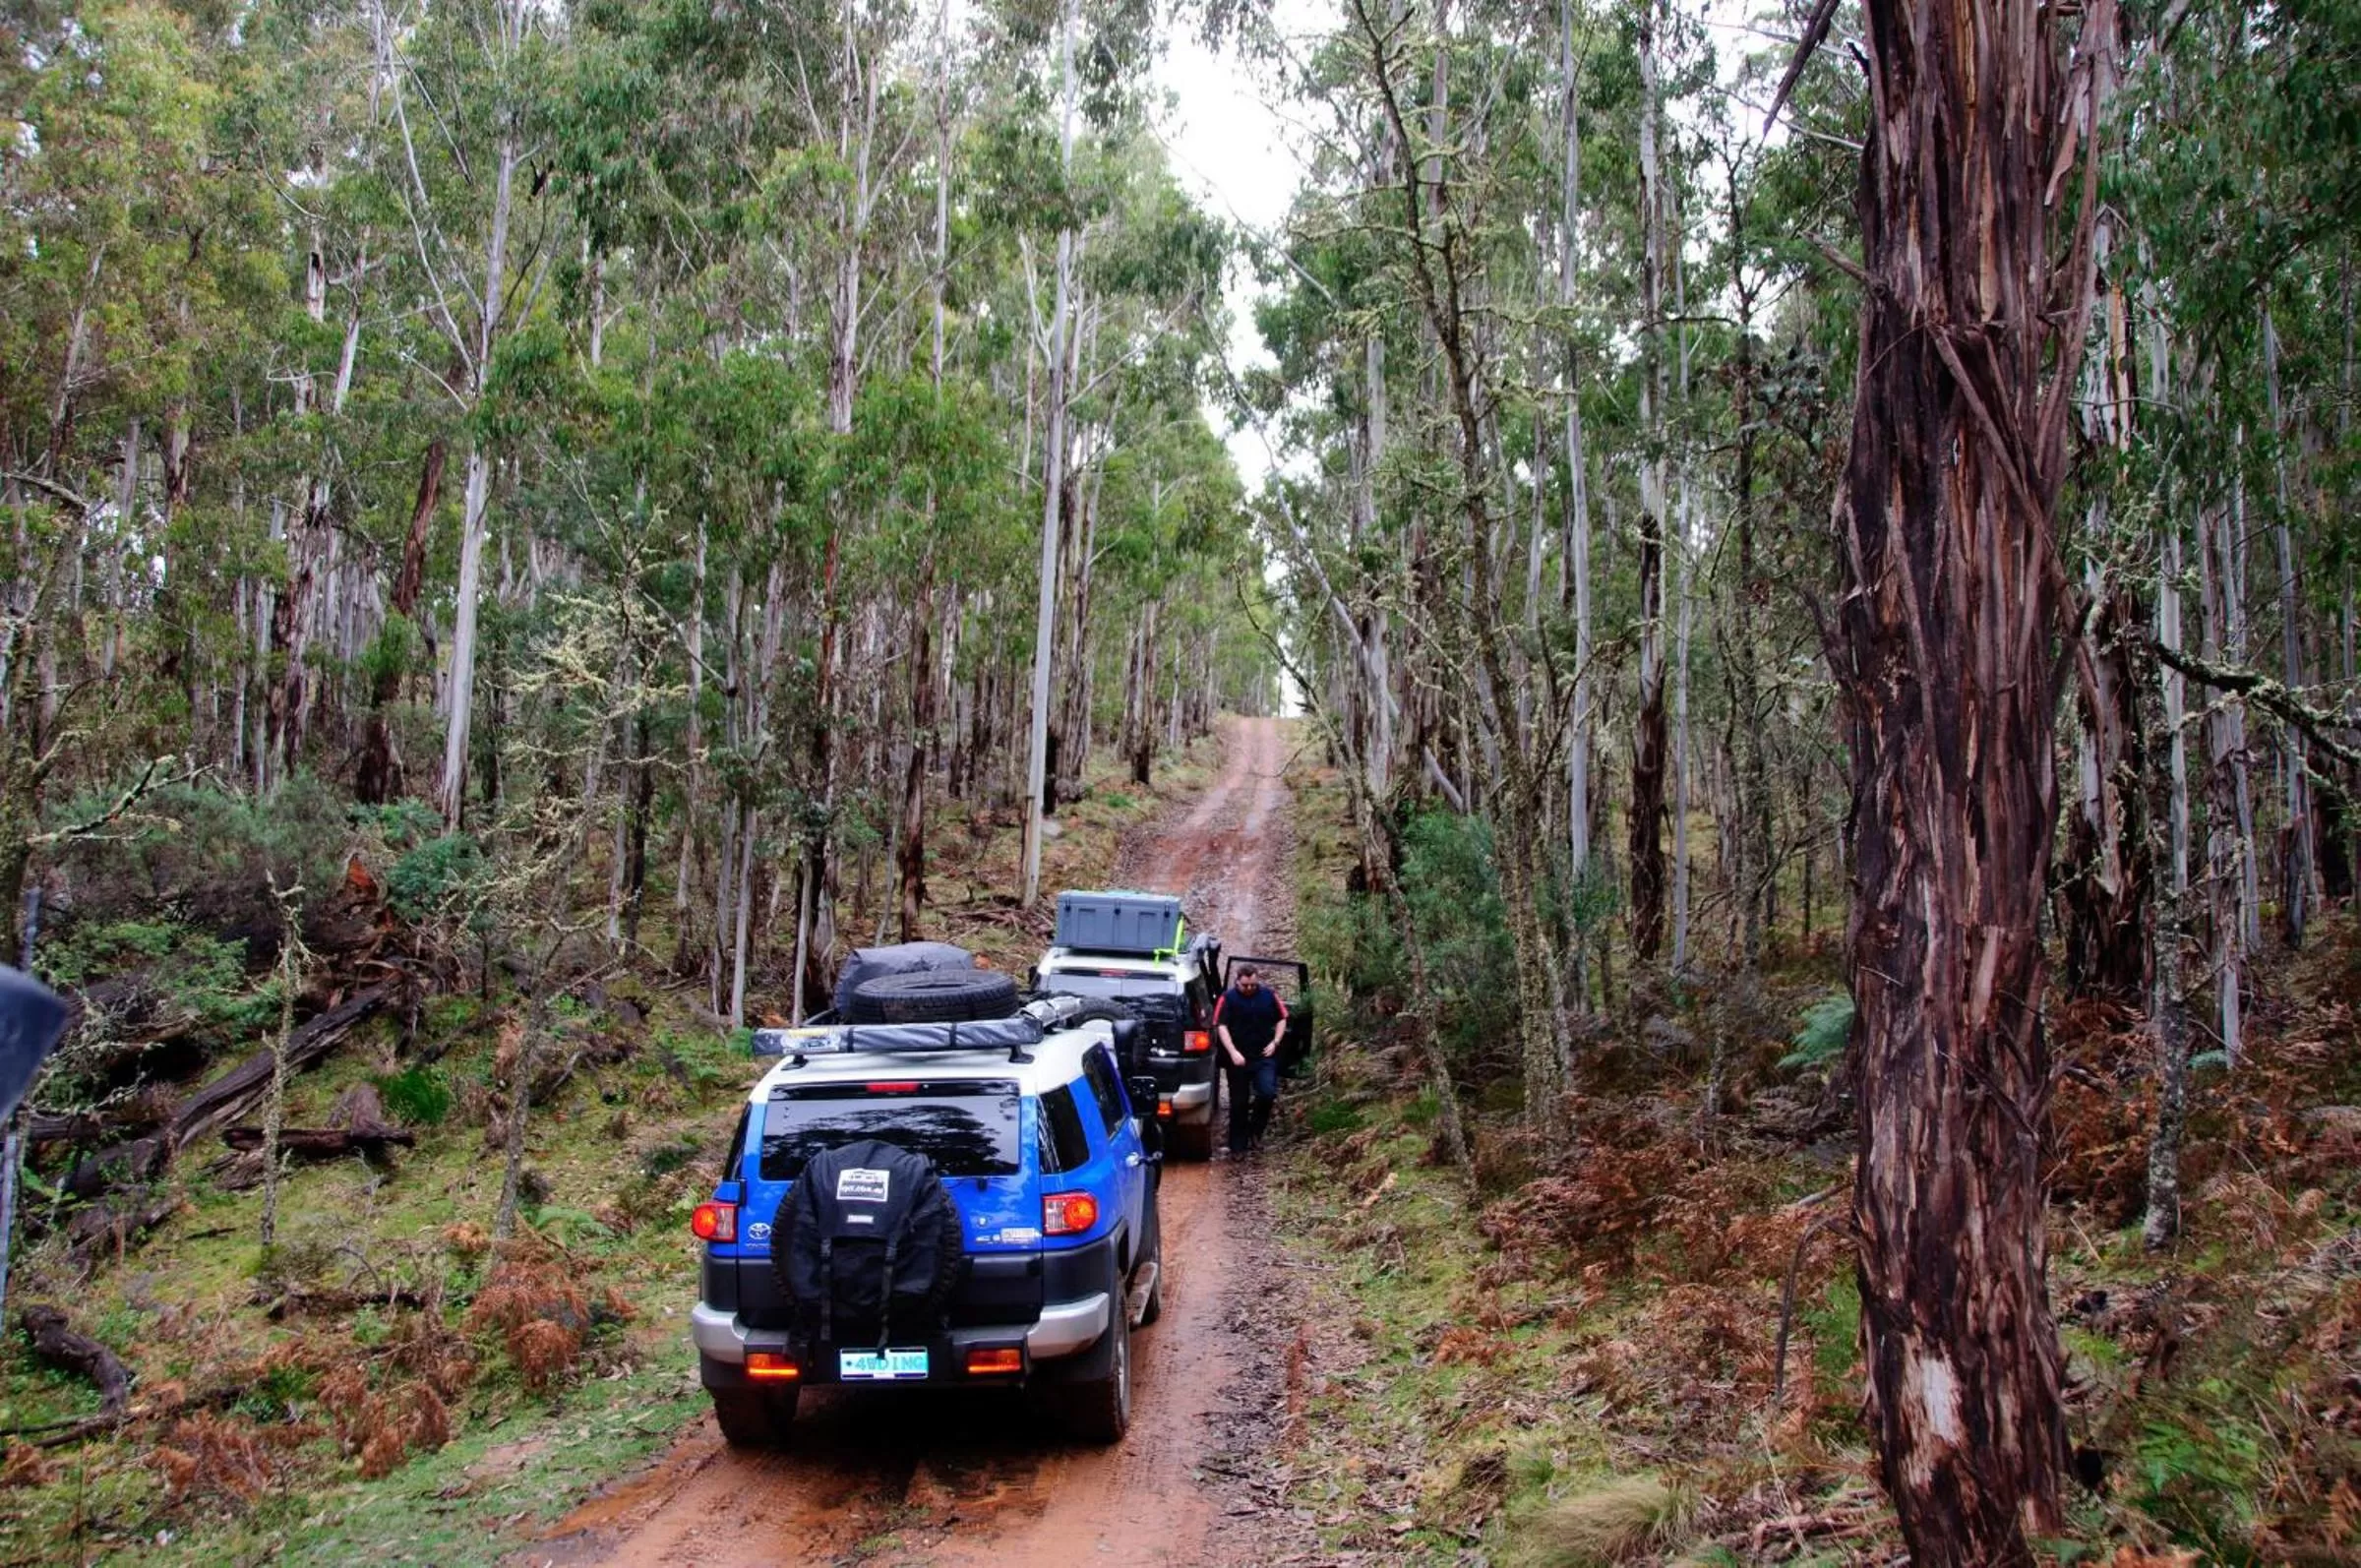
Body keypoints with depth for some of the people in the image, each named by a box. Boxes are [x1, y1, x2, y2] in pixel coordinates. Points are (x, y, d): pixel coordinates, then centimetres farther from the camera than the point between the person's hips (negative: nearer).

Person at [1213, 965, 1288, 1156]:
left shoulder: (1269, 995, 3)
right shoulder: (1228, 998, -5)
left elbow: (1282, 1019, 13)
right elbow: (1221, 1026, -10)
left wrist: (1275, 1042, -1)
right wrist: (1233, 1052, -20)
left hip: (1264, 1056, 1)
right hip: (1238, 1059, -1)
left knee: (1268, 1093, -18)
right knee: (1238, 1103, 5)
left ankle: (1255, 1130, 7)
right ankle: (1238, 1147, 15)